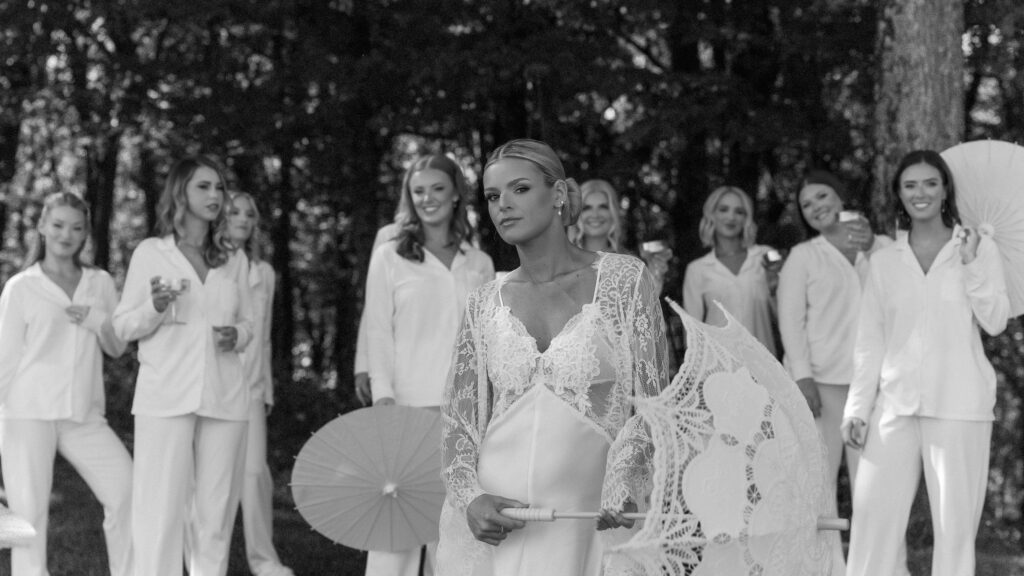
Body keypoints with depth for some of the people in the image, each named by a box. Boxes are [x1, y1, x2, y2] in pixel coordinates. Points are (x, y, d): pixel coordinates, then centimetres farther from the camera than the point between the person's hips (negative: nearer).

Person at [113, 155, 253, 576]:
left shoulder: (234, 259, 13)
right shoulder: (150, 253, 4)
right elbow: (122, 327, 5)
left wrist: (236, 335, -2)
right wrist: (156, 308, -14)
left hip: (224, 396, 3)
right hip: (165, 396, -3)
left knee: (216, 510, 3)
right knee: (160, 509, -8)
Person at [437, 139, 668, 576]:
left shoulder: (624, 279, 0)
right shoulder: (485, 304, 8)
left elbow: (651, 401, -3)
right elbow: (459, 417, 10)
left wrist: (620, 484, -18)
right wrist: (470, 498, -8)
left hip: (589, 524, -2)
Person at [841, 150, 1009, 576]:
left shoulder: (979, 248, 6)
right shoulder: (884, 260, 12)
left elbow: (995, 322, -2)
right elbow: (869, 340, 11)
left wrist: (970, 265, -12)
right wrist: (857, 408, 5)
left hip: (958, 404, -2)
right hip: (896, 404, 2)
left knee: (956, 521, -1)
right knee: (873, 515, -4)